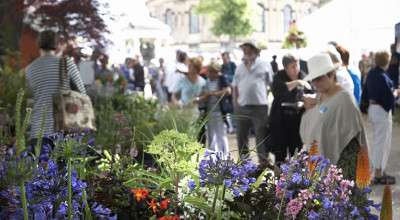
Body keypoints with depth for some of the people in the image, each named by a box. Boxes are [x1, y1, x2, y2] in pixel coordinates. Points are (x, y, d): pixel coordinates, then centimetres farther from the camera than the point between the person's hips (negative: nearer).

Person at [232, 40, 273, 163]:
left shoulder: (264, 65, 6)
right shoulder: (240, 67, 16)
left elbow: (272, 85, 6)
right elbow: (235, 87, 16)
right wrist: (235, 105, 7)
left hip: (260, 106, -4)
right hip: (242, 106, 4)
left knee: (261, 135, -5)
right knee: (241, 136, 10)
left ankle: (263, 161, -1)